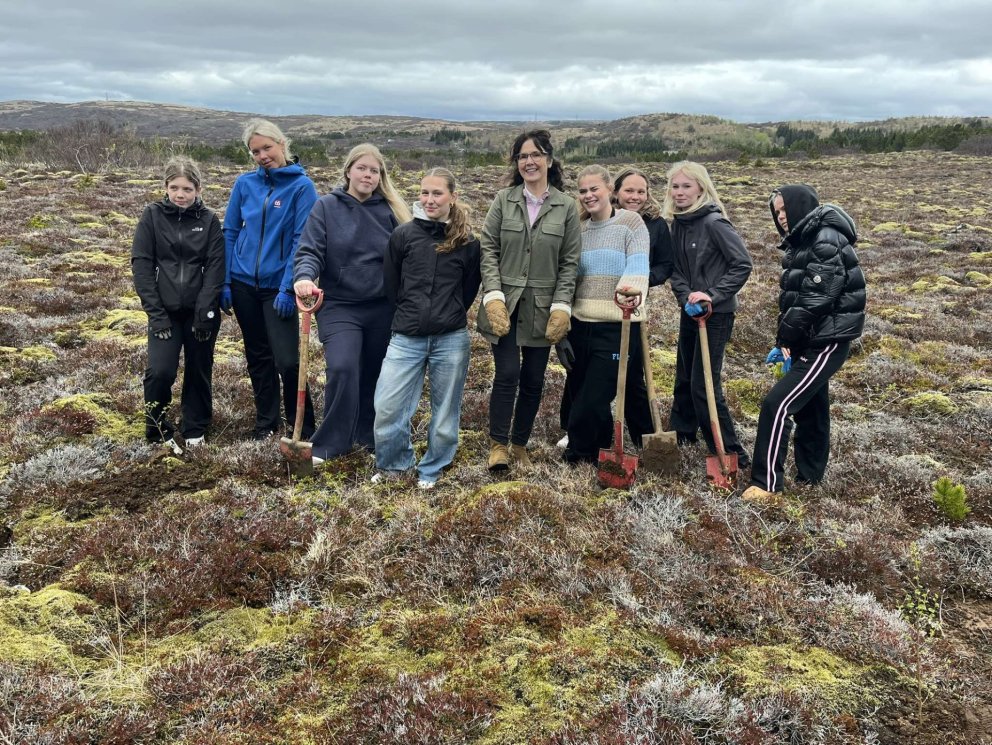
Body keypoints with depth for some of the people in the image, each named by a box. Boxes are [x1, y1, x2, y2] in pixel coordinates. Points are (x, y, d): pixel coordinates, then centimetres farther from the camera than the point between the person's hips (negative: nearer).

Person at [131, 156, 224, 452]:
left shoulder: (208, 220, 2)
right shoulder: (152, 216, 1)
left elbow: (215, 267, -3)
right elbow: (141, 264, -2)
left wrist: (205, 310, -13)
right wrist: (155, 312, -9)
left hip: (201, 311, 1)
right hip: (166, 311, -1)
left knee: (199, 372, 8)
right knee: (160, 371, -13)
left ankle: (195, 430, 26)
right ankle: (157, 429, 8)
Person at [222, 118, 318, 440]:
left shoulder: (302, 186, -8)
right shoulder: (245, 183, 3)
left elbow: (302, 241, -11)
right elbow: (229, 232, 7)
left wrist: (288, 289, -15)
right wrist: (225, 282, 3)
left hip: (278, 288, -4)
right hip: (243, 283, 4)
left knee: (287, 361, -9)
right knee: (258, 357, 14)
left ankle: (303, 429, 9)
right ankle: (266, 423, 28)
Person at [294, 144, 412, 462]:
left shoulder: (390, 211, 4)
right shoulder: (326, 207, 0)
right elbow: (310, 251, -8)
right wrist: (305, 277, -29)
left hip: (382, 307, 3)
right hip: (339, 306, -2)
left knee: (375, 374, 12)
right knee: (342, 369, -19)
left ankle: (368, 435, 32)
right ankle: (330, 444, -5)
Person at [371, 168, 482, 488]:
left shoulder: (468, 242, 1)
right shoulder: (403, 235, 1)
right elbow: (391, 286, 10)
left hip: (451, 339, 0)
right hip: (406, 338, 0)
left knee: (445, 411, 9)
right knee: (387, 408, -4)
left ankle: (431, 470, 29)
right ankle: (393, 463, 22)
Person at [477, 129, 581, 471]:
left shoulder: (566, 206, 2)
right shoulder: (503, 200, 2)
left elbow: (570, 262, 2)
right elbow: (488, 250, 0)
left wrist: (561, 307, -6)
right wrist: (493, 296, -11)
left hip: (541, 308, 1)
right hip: (505, 304, -1)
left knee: (533, 379, 7)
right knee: (507, 373, -9)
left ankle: (520, 443, 24)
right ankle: (498, 443, 7)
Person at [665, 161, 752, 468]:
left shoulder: (714, 222, -17)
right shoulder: (679, 223, 6)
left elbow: (743, 265, -18)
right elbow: (676, 269, 5)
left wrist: (712, 295, -22)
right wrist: (685, 297, -13)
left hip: (716, 315, -8)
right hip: (690, 312, 8)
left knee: (704, 385, -8)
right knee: (684, 378, 17)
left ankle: (731, 454, 4)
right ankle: (681, 437, 35)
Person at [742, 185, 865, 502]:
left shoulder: (826, 242, -17)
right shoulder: (802, 242, 14)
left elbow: (817, 298, -23)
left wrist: (785, 338, -17)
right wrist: (785, 341, 8)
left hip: (826, 342, -10)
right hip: (810, 341, 10)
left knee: (777, 405, -13)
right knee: (810, 409, 18)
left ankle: (767, 482, -6)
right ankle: (810, 475, 31)